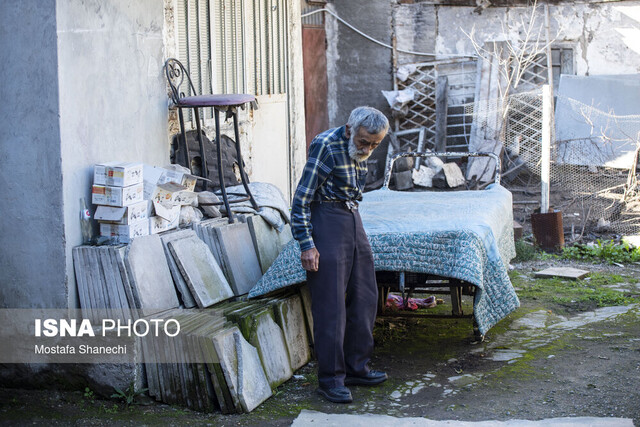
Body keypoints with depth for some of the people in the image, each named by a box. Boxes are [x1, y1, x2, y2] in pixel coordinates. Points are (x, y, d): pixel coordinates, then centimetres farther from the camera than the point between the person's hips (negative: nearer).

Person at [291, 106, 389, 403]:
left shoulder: (360, 150, 9)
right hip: (326, 219, -8)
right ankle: (330, 379, 0)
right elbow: (301, 199, -16)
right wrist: (307, 245, -19)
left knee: (364, 298, 10)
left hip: (352, 219, 8)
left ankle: (356, 367, 21)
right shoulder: (326, 145, -16)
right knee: (330, 304, -7)